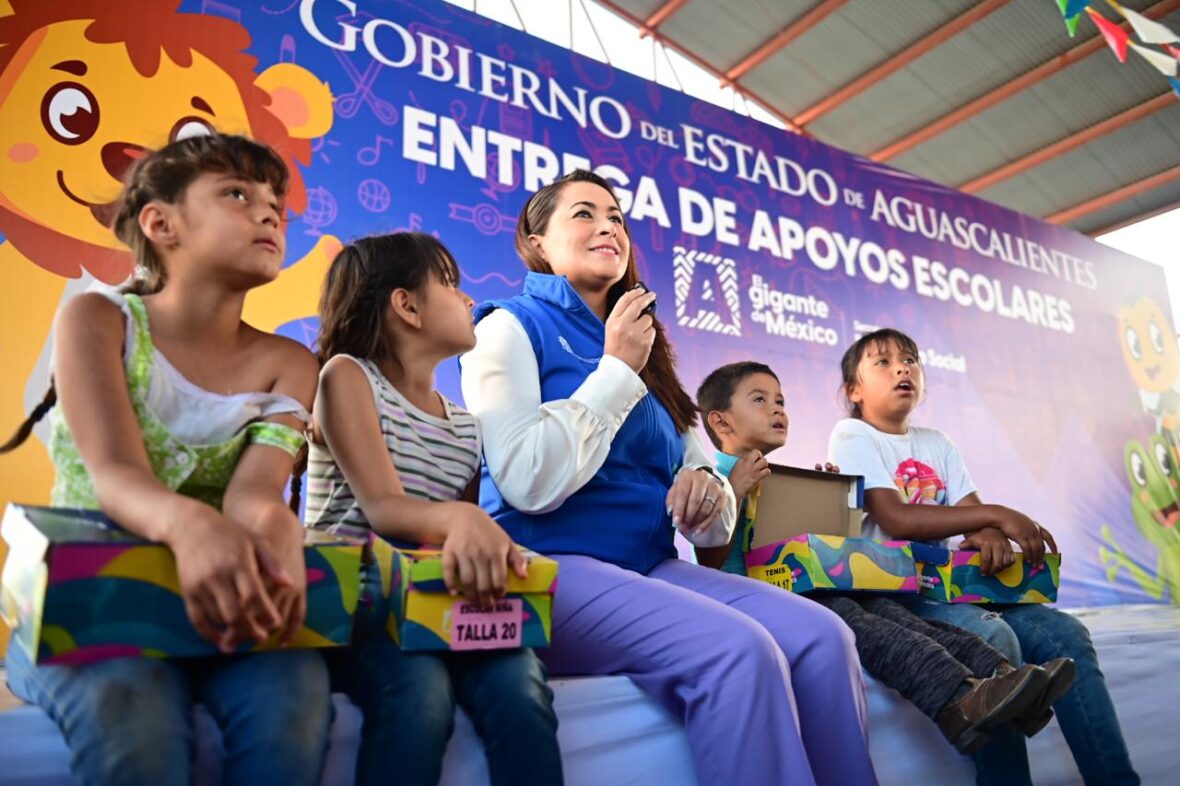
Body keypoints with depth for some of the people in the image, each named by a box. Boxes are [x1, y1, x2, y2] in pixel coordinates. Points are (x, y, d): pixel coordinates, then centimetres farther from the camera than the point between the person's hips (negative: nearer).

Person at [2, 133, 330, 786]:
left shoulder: (286, 364, 2)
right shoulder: (97, 319, -4)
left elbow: (254, 491, -15)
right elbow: (115, 475, -21)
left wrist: (278, 531, -41)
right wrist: (191, 526, -45)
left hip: (211, 603, 2)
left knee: (293, 688, -29)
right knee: (127, 707, -35)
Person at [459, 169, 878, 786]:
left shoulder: (644, 349, 19)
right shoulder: (511, 326, 1)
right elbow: (528, 482, -16)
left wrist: (706, 489, -7)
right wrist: (615, 370, -8)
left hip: (651, 568, 6)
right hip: (552, 566, -6)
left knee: (821, 636, -17)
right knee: (738, 653, -28)